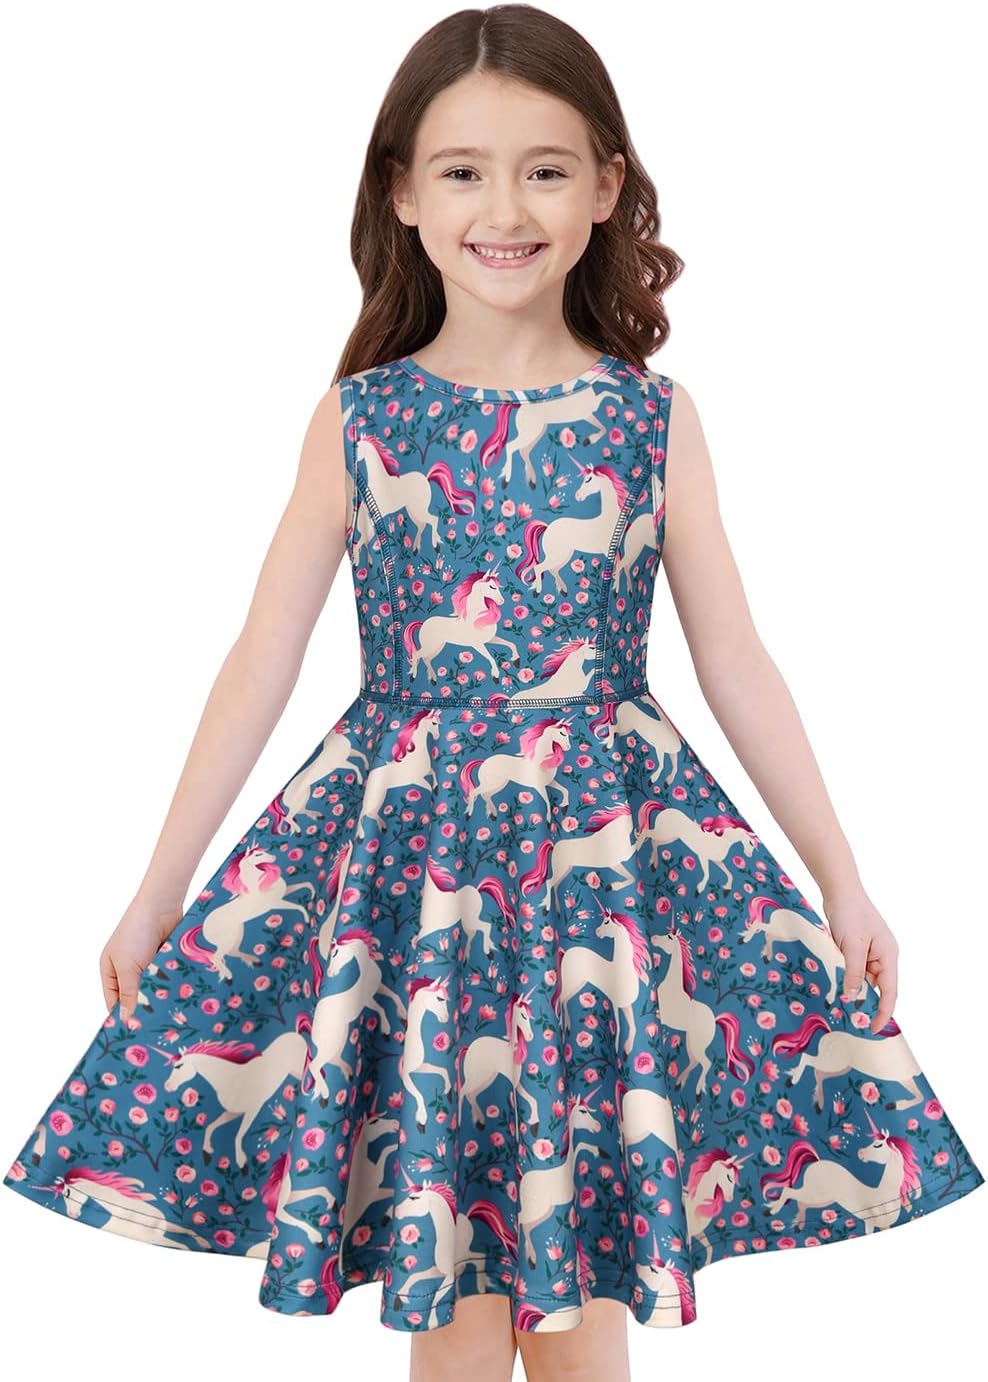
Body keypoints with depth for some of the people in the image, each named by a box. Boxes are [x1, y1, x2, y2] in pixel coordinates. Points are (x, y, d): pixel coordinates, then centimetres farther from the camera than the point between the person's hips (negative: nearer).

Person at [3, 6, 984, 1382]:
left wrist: (843, 879, 6)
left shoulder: (653, 418, 1)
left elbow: (735, 664, 5)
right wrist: (157, 891, 4)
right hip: (406, 848, 0)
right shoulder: (357, 419, 1)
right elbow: (262, 661, 3)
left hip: (604, 850, 0)